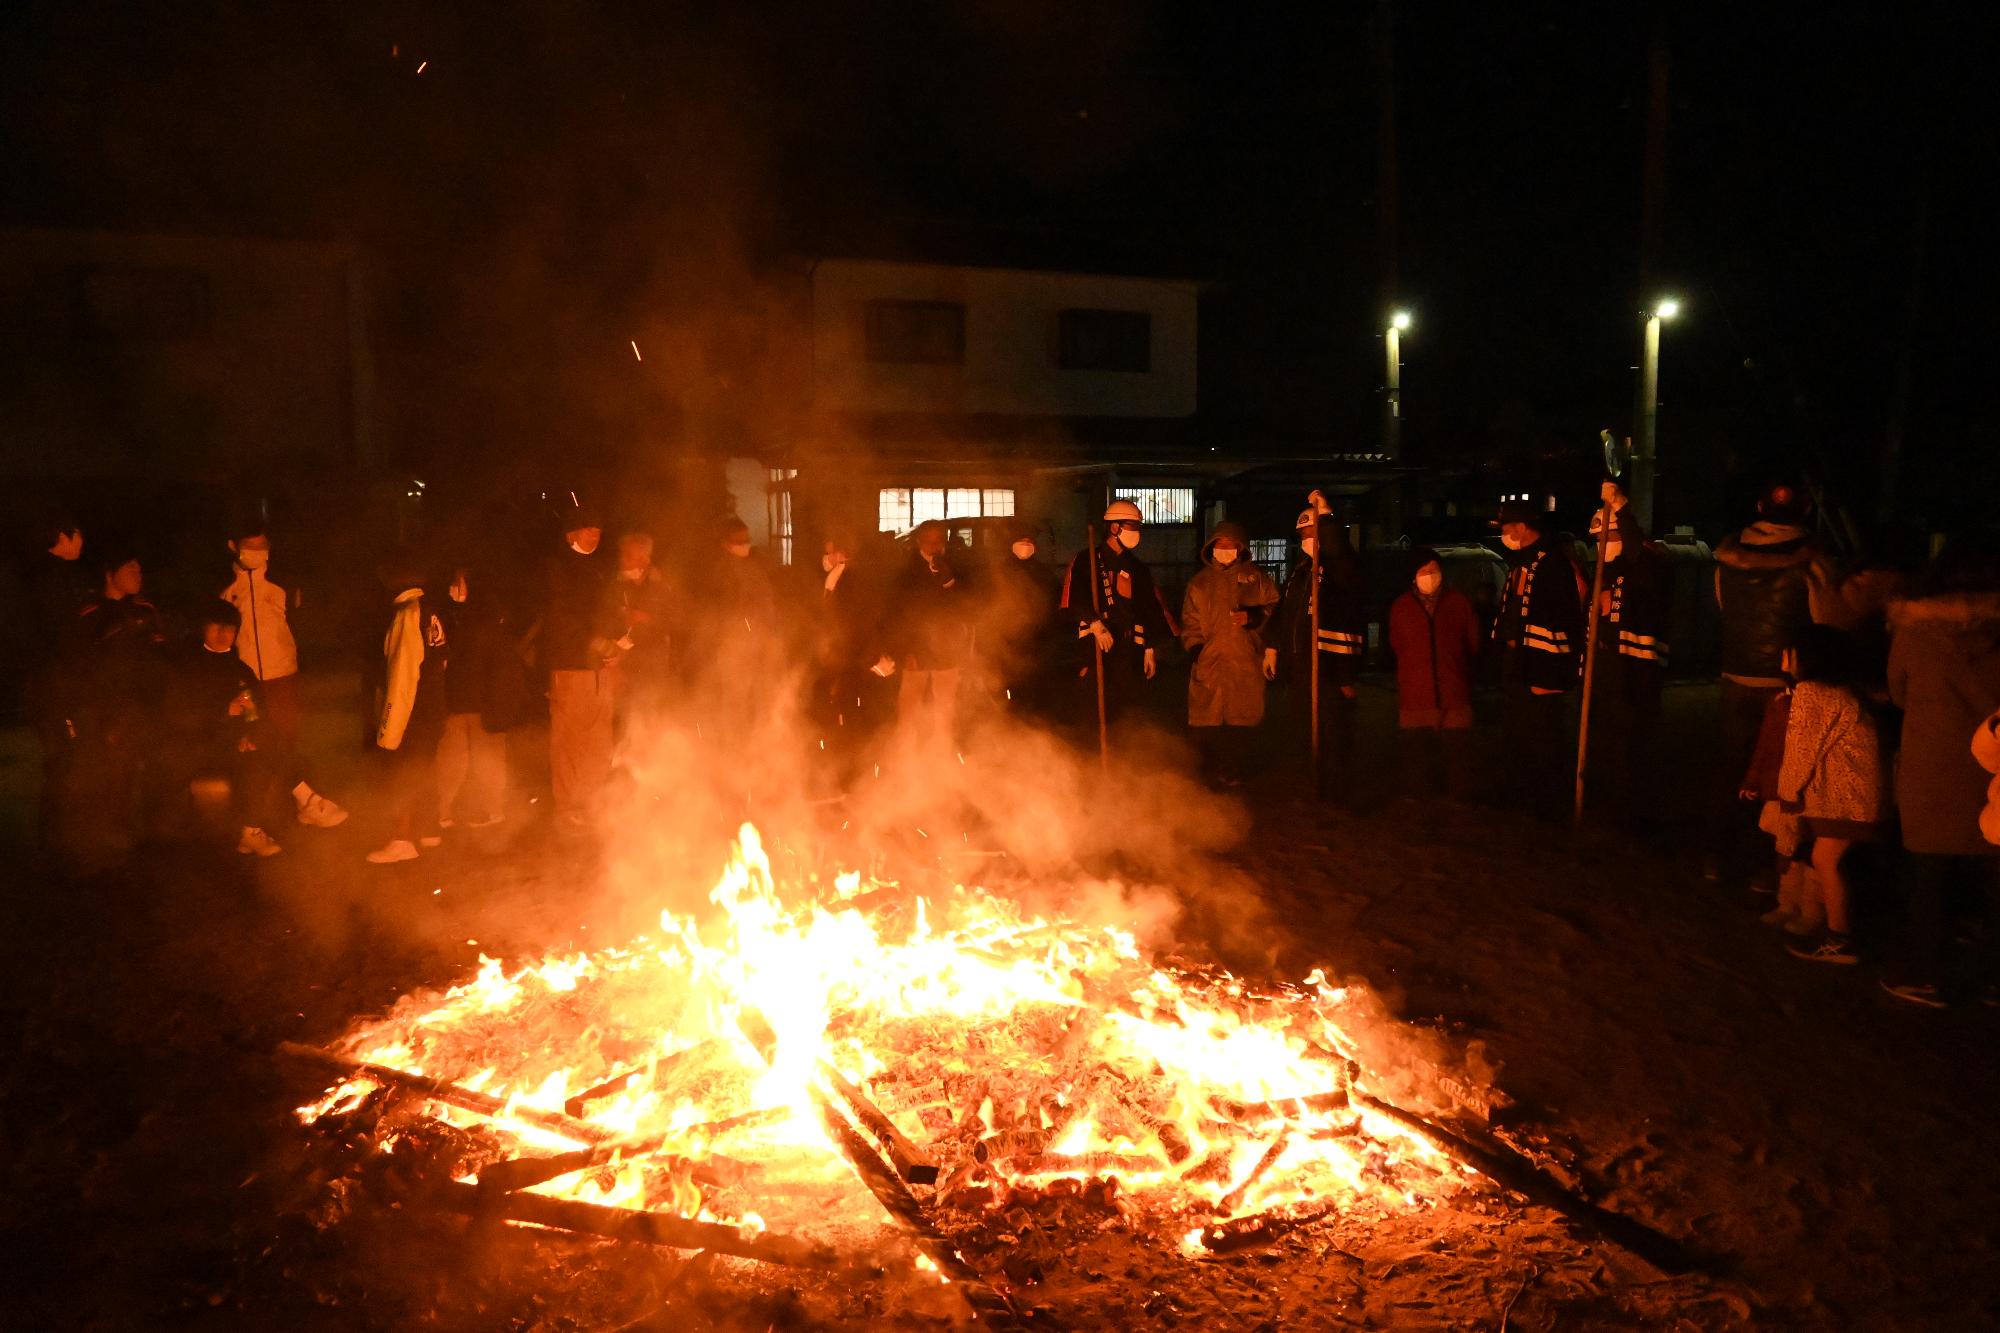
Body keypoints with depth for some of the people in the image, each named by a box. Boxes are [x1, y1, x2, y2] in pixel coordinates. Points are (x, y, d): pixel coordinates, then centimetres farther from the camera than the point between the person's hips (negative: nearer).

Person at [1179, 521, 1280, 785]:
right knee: (1206, 725, -4)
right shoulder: (1199, 583, 17)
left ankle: (1233, 770, 10)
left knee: (1240, 723, -3)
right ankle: (1215, 768, 11)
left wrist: (1252, 616, -10)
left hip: (1245, 664, -2)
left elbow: (1275, 610, 7)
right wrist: (1194, 647, 6)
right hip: (1208, 662, 2)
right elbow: (1190, 622, 19)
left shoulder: (1256, 578, 10)